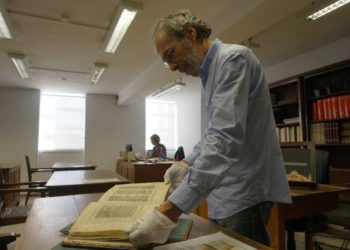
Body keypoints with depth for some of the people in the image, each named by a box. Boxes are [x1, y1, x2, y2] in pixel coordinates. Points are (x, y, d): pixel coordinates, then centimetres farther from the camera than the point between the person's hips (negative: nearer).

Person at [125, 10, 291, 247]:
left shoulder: (233, 59, -17)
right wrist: (188, 163, 7)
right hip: (225, 193, 9)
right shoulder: (210, 73, 14)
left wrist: (169, 211, -34)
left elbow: (225, 140, -30)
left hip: (244, 193, -9)